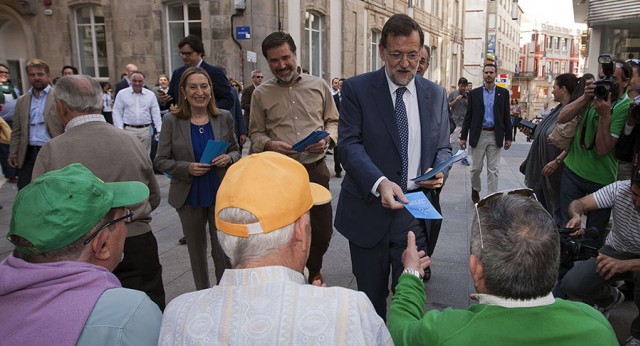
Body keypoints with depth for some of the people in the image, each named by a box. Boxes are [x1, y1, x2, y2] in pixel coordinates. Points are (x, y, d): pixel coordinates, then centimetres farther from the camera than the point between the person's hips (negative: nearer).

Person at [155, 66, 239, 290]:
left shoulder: (224, 118, -2)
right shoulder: (172, 121, -6)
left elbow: (235, 150, 9)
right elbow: (161, 161, -4)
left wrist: (229, 158, -14)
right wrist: (187, 168, -20)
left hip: (220, 194, 0)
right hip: (189, 196, 0)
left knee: (222, 250, 3)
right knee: (197, 251, 16)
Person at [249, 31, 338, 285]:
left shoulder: (318, 85, 6)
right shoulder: (261, 93, 4)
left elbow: (333, 120, 13)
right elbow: (255, 132, 8)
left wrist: (327, 138, -7)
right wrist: (269, 144, -13)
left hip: (315, 168, 1)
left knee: (322, 230, 8)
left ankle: (314, 271, 37)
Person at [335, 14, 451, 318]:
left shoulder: (435, 94, 7)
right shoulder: (356, 89, -4)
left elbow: (443, 147, 12)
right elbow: (349, 144, -12)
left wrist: (439, 171, -12)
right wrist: (379, 182, -28)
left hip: (414, 212, 2)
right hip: (368, 210, -2)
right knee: (371, 296, 15)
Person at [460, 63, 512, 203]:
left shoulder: (503, 93, 5)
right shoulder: (474, 93, 3)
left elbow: (506, 116, 5)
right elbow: (468, 116, 3)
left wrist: (508, 137, 1)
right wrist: (463, 136, -1)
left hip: (495, 136, 0)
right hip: (478, 135, 0)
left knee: (493, 170, 3)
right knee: (476, 168, 7)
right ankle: (475, 189, 33)